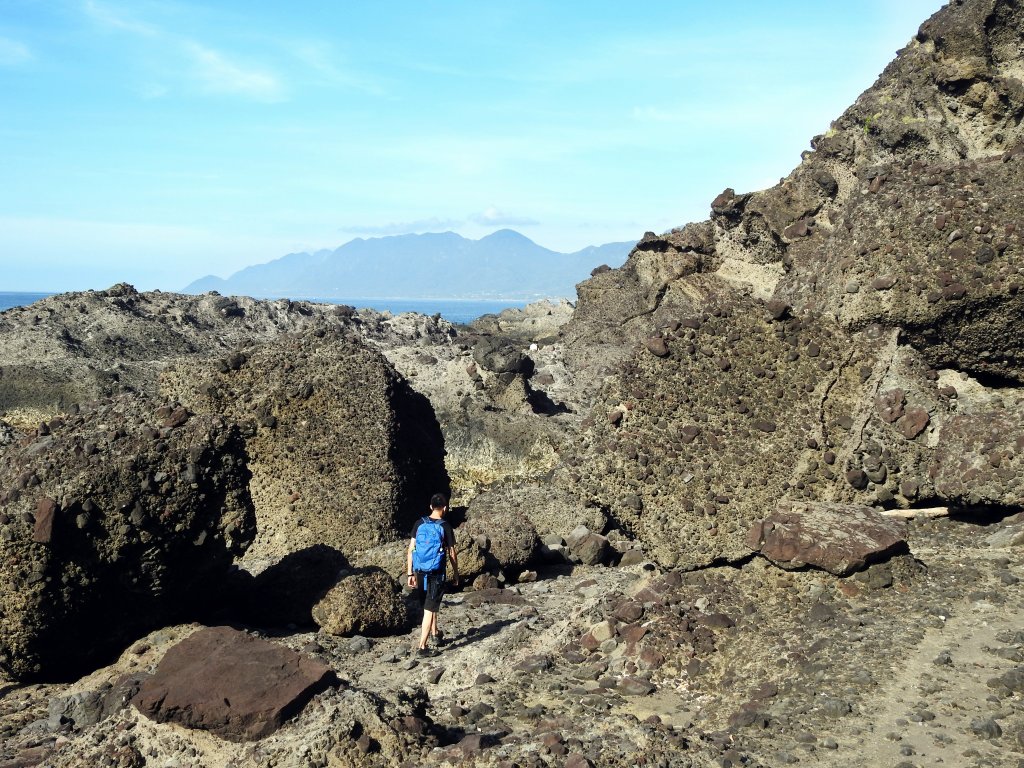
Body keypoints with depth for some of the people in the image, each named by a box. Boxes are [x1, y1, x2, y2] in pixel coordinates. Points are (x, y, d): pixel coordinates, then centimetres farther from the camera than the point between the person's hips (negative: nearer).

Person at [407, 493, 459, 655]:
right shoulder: (445, 527, -9)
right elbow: (452, 554, -4)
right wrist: (456, 574, 9)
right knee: (429, 609, 0)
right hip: (436, 573, -4)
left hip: (420, 572, 4)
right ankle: (422, 646, -5)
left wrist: (410, 574, 5)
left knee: (430, 605, 24)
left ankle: (434, 633, 43)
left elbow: (410, 550, 0)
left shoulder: (419, 524, 0)